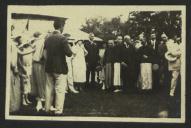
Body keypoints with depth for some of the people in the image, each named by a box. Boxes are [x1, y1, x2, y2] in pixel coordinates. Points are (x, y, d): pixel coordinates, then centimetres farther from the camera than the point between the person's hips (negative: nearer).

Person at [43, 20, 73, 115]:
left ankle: (47, 108, 22)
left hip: (49, 67, 6)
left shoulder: (48, 38, 5)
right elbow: (69, 54, -16)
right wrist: (70, 49, 3)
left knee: (49, 88, 14)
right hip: (60, 68, -6)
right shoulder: (62, 38, -15)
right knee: (60, 89, 0)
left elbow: (45, 53, 13)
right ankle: (58, 110, 2)